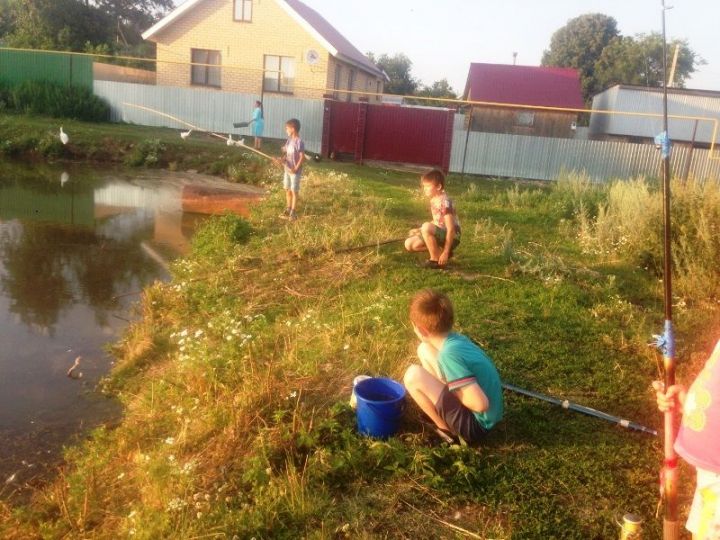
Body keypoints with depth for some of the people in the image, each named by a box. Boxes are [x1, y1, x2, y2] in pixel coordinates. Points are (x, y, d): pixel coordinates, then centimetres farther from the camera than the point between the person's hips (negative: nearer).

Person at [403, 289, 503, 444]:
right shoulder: (457, 339, -3)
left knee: (414, 375, -19)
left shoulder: (449, 354, -28)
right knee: (424, 350, 7)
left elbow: (480, 403, -32)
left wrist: (450, 391, -14)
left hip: (476, 424, -8)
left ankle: (446, 429, 1)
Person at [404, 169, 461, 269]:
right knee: (409, 244, -1)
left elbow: (451, 229, -25)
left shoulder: (444, 203, -22)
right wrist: (419, 230, 11)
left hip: (451, 237, -9)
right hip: (440, 234, 9)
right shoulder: (434, 200, 4)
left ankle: (436, 260, -17)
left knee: (427, 227, -35)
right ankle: (438, 251, 7)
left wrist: (446, 252, -25)